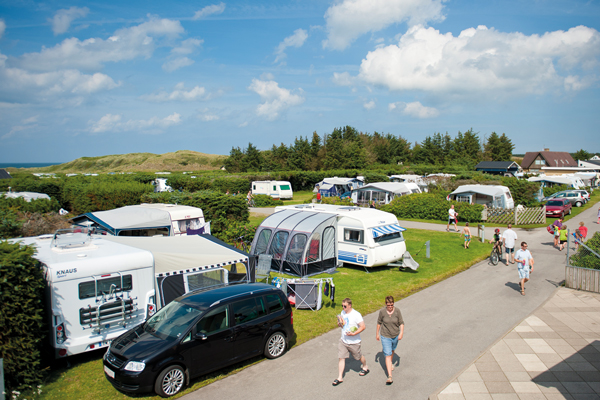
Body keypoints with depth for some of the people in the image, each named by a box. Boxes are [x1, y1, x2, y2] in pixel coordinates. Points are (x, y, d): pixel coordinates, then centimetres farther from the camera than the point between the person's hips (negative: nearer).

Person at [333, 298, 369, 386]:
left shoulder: (356, 315, -21)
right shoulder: (343, 313, 1)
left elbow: (363, 327, -20)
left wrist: (354, 333, -28)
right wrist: (340, 324, -8)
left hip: (354, 342, -5)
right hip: (343, 340, 5)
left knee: (359, 356, 17)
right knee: (341, 358, 2)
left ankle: (365, 367, 46)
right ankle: (340, 378, 10)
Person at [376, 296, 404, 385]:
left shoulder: (397, 311, -15)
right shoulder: (382, 311, -16)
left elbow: (401, 323, -8)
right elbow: (379, 322, -1)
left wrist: (401, 333, -20)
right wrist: (377, 333, 6)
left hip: (395, 335, 2)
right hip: (385, 336, -2)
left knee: (392, 350, 27)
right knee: (388, 354, -9)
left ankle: (390, 363, 57)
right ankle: (390, 376, -11)